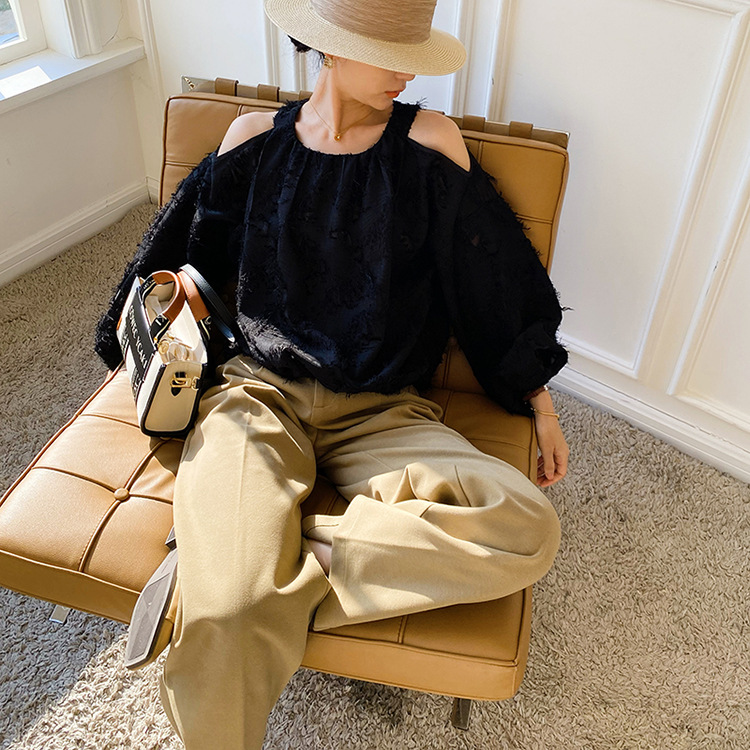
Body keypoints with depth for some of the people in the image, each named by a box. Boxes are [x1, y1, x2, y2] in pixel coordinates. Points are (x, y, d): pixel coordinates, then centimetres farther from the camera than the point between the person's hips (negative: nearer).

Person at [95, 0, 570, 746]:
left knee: (527, 528, -27)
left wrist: (538, 402, 12)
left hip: (379, 414, 2)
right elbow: (193, 265, 19)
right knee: (226, 619, -29)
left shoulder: (428, 141, 3)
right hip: (258, 391, -1)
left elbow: (491, 278, 9)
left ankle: (214, 570, -22)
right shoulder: (256, 137, 6)